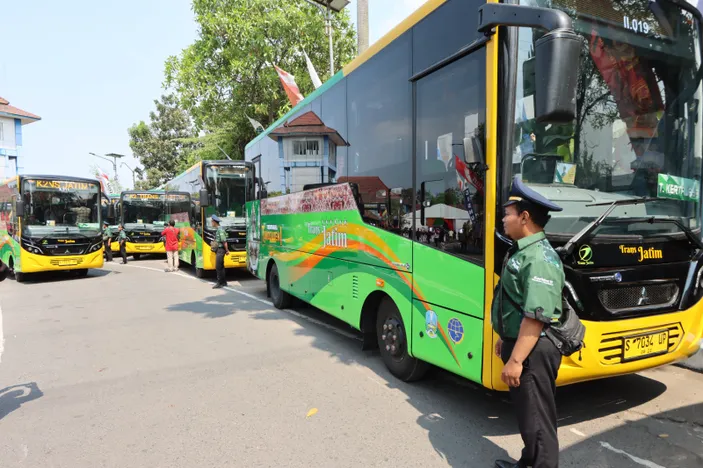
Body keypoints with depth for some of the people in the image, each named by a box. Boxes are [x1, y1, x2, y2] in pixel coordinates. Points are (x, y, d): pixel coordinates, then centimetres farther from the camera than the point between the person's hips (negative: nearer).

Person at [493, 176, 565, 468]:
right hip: (519, 344, 11)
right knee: (526, 413, 25)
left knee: (538, 419, 3)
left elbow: (536, 317, -28)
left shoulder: (539, 259, -23)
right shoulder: (520, 251, 9)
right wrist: (505, 339, 23)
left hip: (533, 351, -11)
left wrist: (516, 359, -26)